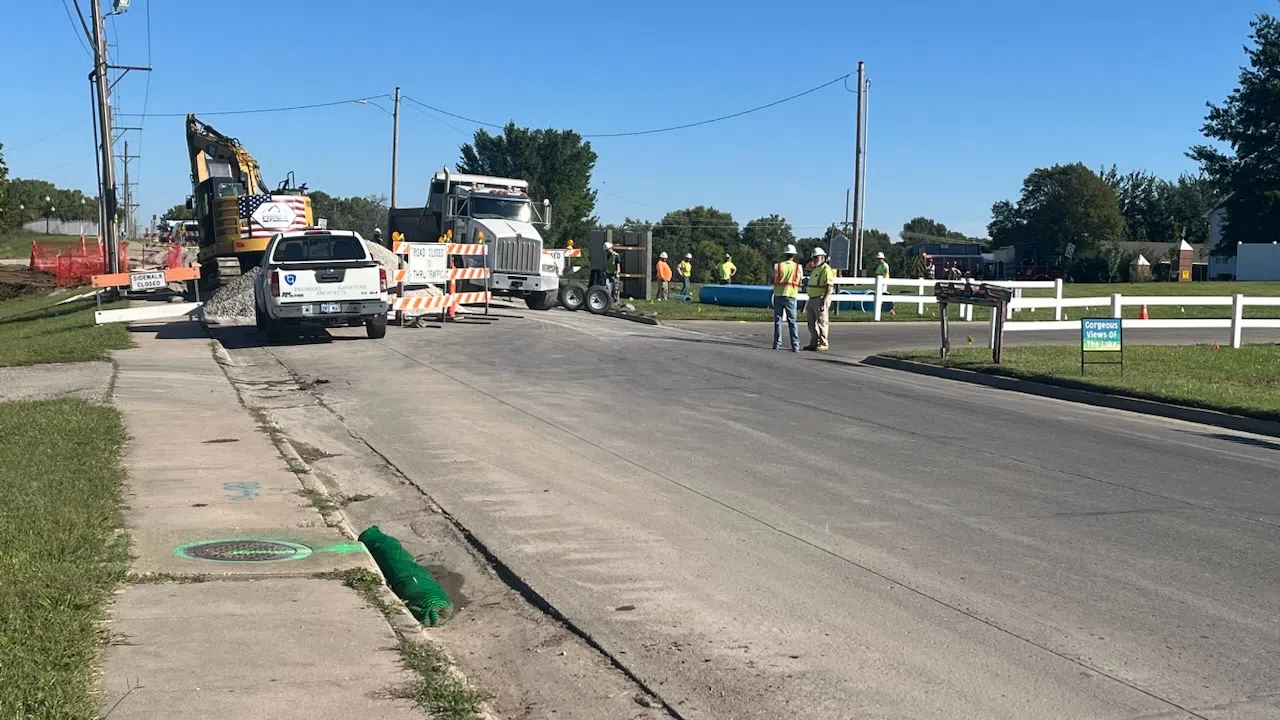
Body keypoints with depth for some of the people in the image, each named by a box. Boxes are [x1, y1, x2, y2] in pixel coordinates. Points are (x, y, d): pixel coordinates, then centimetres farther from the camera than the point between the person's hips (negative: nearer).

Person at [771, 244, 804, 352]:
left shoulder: (777, 266, -1)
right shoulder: (798, 267, -1)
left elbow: (773, 280, 1)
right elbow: (801, 280, 9)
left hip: (778, 295, 0)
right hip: (790, 296, 0)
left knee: (778, 320, 9)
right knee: (792, 321, 3)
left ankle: (777, 344, 8)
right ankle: (795, 345, -2)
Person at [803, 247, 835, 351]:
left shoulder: (826, 270, -11)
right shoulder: (815, 269, 18)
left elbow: (829, 287, -18)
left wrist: (824, 301, -24)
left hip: (820, 299, -10)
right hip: (812, 299, 10)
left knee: (821, 322, -6)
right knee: (811, 322, 10)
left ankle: (823, 344, -2)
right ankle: (814, 343, 17)